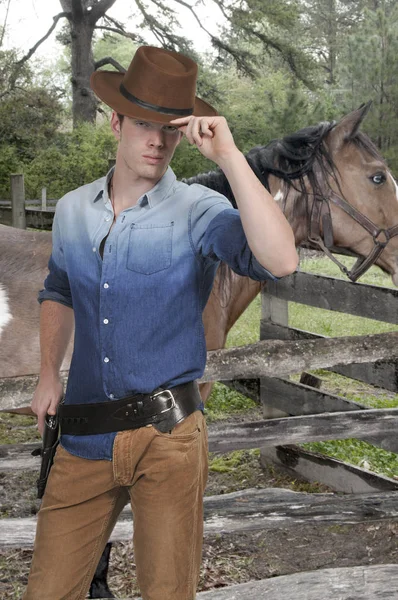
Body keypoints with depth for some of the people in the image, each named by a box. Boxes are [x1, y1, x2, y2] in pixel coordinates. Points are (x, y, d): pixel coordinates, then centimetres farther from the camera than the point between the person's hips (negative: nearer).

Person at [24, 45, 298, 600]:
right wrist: (48, 375, 13)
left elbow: (279, 261, -28)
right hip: (83, 438, 4)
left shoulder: (197, 212, -9)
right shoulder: (72, 210, 7)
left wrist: (228, 156, -28)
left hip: (166, 436, -4)